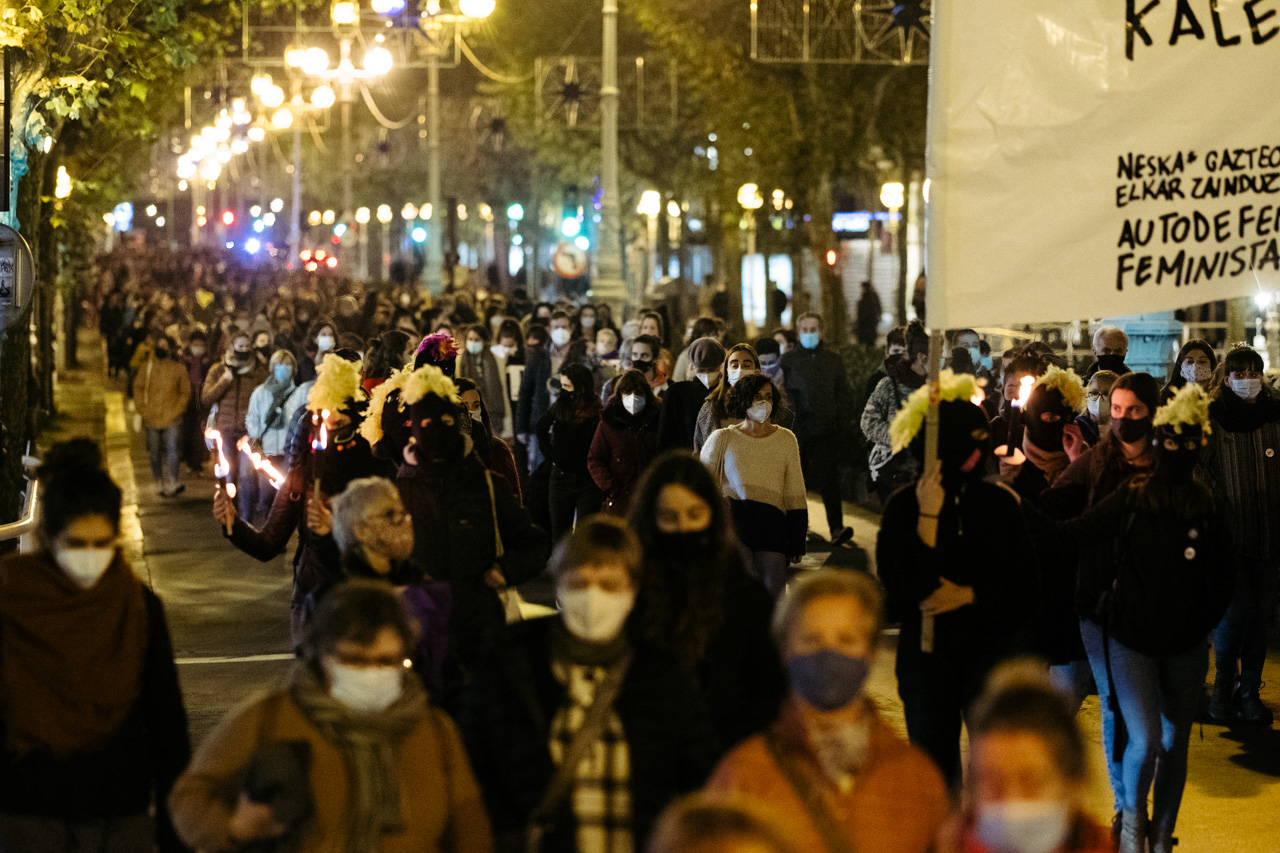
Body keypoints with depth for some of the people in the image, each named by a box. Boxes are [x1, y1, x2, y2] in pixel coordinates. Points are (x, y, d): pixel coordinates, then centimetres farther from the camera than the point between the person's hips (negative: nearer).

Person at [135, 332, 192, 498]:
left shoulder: (179, 369, 4)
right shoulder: (147, 367, 8)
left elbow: (185, 393, 7)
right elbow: (138, 389, 12)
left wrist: (177, 411, -4)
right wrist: (142, 409, 1)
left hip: (171, 419, -2)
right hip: (152, 419, 2)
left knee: (171, 450, -13)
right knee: (155, 453, 7)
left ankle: (171, 483, -14)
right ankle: (161, 483, 18)